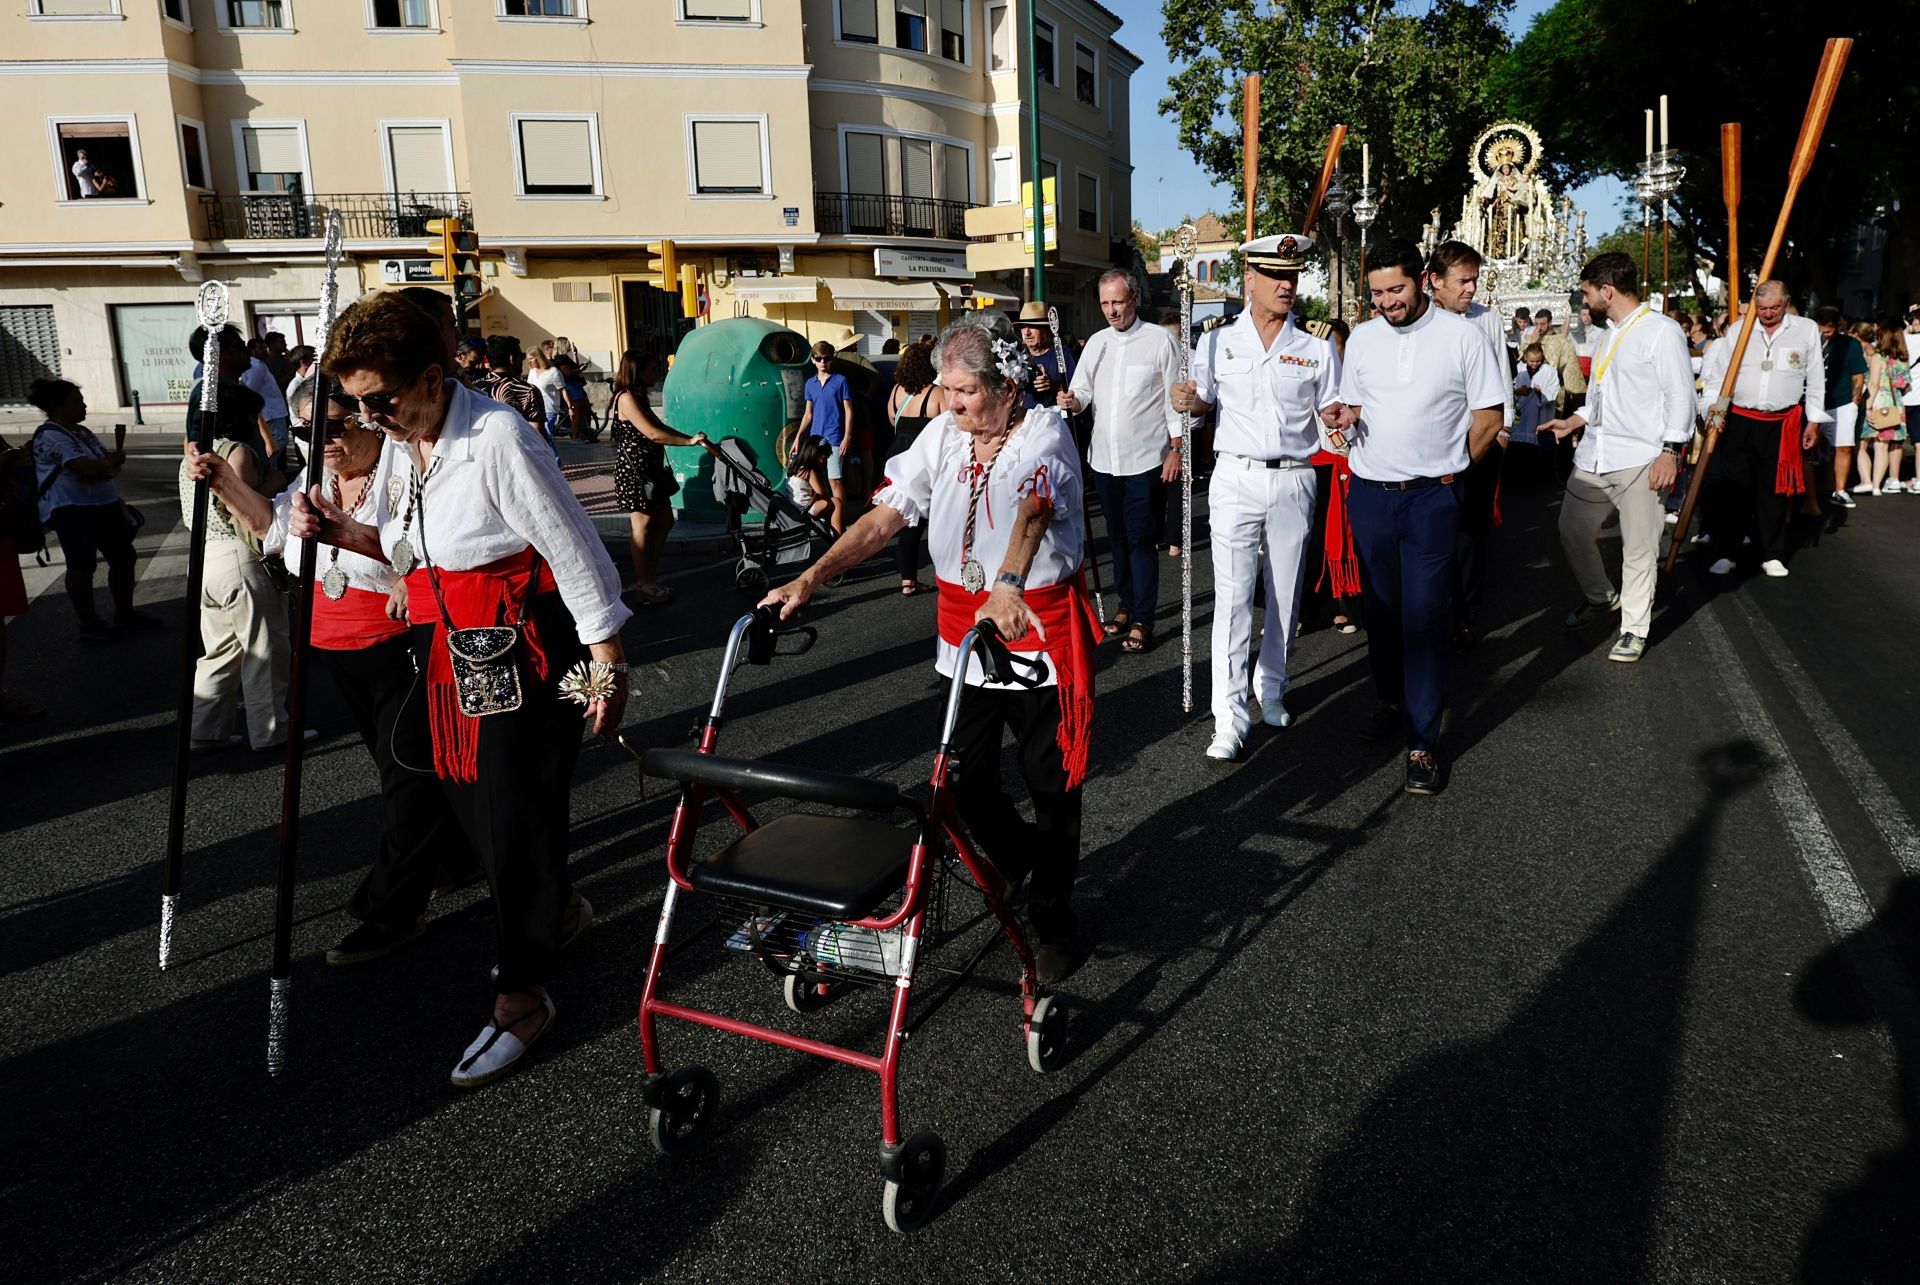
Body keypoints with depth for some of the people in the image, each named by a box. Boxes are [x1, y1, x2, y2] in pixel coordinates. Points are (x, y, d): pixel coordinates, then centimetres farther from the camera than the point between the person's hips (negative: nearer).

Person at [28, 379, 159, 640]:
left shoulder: (82, 432, 13)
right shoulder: (50, 436, -14)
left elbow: (112, 464, 9)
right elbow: (87, 468, -24)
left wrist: (99, 471, -15)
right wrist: (112, 462, -4)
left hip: (104, 504, 9)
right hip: (71, 510, -9)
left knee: (123, 556, 11)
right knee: (83, 565, -2)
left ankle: (124, 613, 23)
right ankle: (89, 624, 6)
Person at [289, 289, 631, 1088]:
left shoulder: (496, 437, -20)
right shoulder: (401, 444, 6)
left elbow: (574, 550, -19)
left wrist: (608, 666, -18)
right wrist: (339, 530, -2)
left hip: (522, 646, -9)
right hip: (447, 645, 9)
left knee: (512, 804, -2)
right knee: (467, 792, 17)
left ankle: (522, 996, 15)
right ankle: (558, 912, 44)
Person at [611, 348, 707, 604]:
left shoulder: (639, 398, 16)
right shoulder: (626, 398, -16)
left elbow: (660, 426, 16)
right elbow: (653, 434, -23)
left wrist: (692, 438, 6)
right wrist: (689, 441, -19)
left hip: (651, 469, 10)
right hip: (634, 470, -10)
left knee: (665, 521, 13)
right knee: (643, 525, -2)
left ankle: (649, 576, 23)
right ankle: (643, 585, 7)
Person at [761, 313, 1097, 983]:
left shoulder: (1046, 432, -14)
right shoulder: (943, 434, 1)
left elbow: (1031, 508, -34)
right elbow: (884, 516, -4)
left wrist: (1009, 586, -53)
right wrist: (810, 579, -15)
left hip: (1039, 624, -4)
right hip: (964, 623, 5)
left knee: (1050, 780, 7)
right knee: (964, 776, 8)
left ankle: (1053, 915, 28)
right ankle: (1020, 862, 39)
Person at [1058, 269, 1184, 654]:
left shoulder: (1161, 341, -6)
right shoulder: (1096, 342, 10)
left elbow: (1176, 400, -5)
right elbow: (1082, 390, 9)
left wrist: (1176, 449, -10)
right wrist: (1072, 401, -14)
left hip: (1144, 459, -5)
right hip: (1104, 458, 6)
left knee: (1141, 539, -4)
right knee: (1117, 535, 15)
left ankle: (1142, 621, 2)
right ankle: (1125, 605, 28)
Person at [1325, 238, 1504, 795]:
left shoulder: (1462, 336, -4)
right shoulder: (1361, 338, 8)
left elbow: (1489, 418, 1)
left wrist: (1449, 469, 2)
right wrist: (1342, 415, -4)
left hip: (1432, 497, -4)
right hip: (1370, 493, 4)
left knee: (1423, 614, -7)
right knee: (1380, 604, 13)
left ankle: (1422, 743, -2)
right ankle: (1390, 699, 34)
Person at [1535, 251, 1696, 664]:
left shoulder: (1661, 331, -8)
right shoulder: (1612, 333, 18)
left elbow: (1680, 394, -13)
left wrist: (1670, 451, -20)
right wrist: (1571, 424, 20)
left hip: (1641, 460, -8)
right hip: (1595, 456, 8)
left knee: (1638, 550, 0)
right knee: (1572, 529, 12)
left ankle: (1634, 629, 11)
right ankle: (1599, 597, 34)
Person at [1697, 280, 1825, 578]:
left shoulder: (1807, 330, 5)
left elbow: (1816, 379, 8)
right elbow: (1716, 375, 7)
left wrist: (1814, 421, 7)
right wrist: (1711, 406, -9)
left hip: (1783, 425, 0)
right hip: (1739, 421, 0)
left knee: (1774, 490, 6)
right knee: (1732, 488, -1)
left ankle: (1772, 555, 15)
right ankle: (1725, 553, 7)